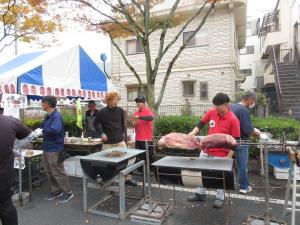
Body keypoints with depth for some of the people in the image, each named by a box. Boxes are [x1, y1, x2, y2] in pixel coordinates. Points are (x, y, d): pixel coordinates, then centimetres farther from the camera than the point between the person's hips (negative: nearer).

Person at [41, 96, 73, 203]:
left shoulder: (56, 116, -19)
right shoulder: (48, 116, 10)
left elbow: (55, 130, -33)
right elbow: (44, 128, 18)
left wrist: (42, 131, -22)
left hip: (54, 149, -9)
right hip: (46, 148, 9)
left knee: (58, 172, 0)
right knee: (49, 172, 17)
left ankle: (68, 193, 13)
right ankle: (56, 191, 31)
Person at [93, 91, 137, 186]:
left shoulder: (120, 111, 1)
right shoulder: (102, 112, -6)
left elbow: (123, 125, 8)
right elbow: (95, 123, 6)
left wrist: (125, 138, 6)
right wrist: (101, 133, -7)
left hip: (120, 141, 2)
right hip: (108, 142, -2)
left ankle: (127, 178, 17)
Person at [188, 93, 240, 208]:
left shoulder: (233, 120, -19)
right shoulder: (211, 112, -5)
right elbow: (201, 124, 7)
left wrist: (229, 157, -14)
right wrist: (192, 133, -9)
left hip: (221, 153, -5)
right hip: (206, 149, 6)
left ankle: (219, 198, 33)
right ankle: (200, 194, 35)